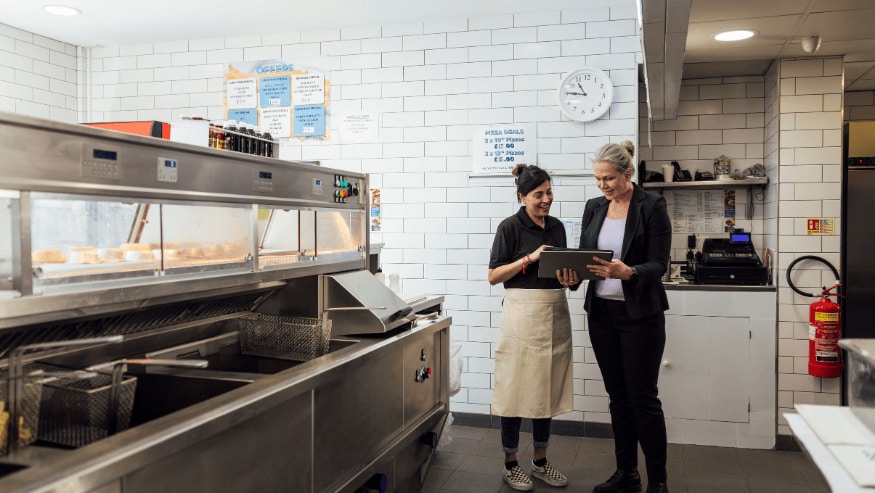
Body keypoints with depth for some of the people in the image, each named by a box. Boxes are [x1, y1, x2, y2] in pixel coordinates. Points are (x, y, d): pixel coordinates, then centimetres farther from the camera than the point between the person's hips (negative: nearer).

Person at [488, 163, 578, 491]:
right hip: (523, 314, -6)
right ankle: (510, 464, 16)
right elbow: (493, 276, -8)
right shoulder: (510, 227, -6)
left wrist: (571, 278, -6)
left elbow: (564, 268, 16)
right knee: (517, 389, 1)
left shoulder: (557, 227, 11)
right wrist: (531, 258, -17)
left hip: (555, 314, 6)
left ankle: (540, 461, 25)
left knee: (548, 388, 11)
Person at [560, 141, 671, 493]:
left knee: (643, 397, -1)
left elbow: (659, 264, -13)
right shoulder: (594, 208, 8)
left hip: (640, 313, -5)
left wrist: (627, 272, -31)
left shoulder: (652, 206, -7)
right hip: (601, 312, 5)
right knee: (617, 395, 11)